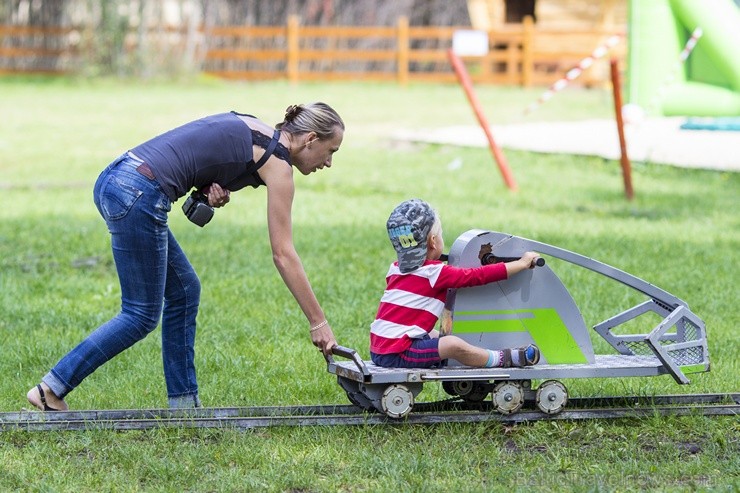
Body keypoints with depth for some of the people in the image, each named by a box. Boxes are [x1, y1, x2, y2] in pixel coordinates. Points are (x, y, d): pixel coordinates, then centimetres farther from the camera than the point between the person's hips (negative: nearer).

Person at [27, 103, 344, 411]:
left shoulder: (248, 129, 20)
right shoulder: (277, 162, -4)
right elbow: (283, 255, -4)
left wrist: (211, 192, 6)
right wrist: (318, 322, 0)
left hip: (113, 179, 9)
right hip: (137, 194, -9)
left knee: (184, 292, 16)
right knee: (141, 315, 1)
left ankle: (183, 402, 19)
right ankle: (51, 390, 0)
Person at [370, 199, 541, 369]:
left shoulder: (395, 269, 13)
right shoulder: (435, 273, -9)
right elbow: (479, 276, -5)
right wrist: (522, 263, 2)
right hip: (398, 354, -9)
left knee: (434, 335, 27)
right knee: (453, 345, -21)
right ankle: (503, 358, -11)